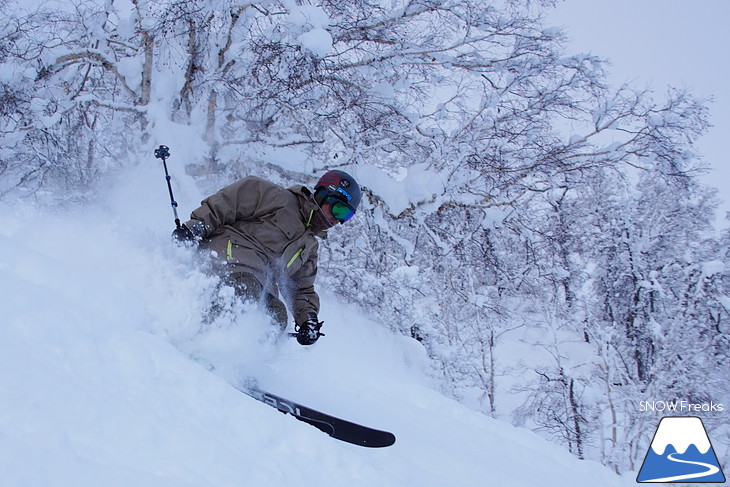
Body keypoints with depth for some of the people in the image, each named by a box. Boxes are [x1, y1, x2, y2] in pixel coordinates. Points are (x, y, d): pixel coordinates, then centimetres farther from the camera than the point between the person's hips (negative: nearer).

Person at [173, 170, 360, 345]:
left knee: (276, 317, -23)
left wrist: (308, 317, 8)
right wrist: (197, 226, -11)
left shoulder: (310, 248, 32)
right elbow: (225, 203, 3)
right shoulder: (280, 199, 10)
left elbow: (302, 289, 29)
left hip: (261, 286, 6)